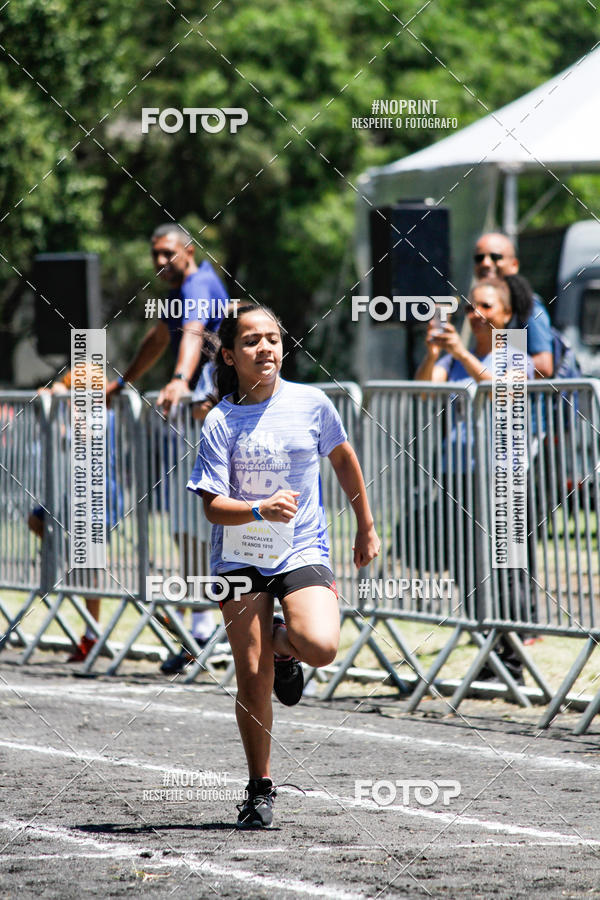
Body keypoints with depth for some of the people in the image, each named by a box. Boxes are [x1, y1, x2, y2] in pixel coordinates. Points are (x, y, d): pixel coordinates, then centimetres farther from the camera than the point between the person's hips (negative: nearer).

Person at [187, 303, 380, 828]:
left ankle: (284, 642, 13)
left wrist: (366, 526, 23)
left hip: (304, 552, 1)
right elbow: (213, 506, -11)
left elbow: (343, 459, 17)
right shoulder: (221, 422, -6)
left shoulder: (310, 403, -1)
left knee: (321, 647, -25)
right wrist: (260, 510, -30)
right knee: (253, 681, -3)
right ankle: (260, 789, 14)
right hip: (240, 559, 0)